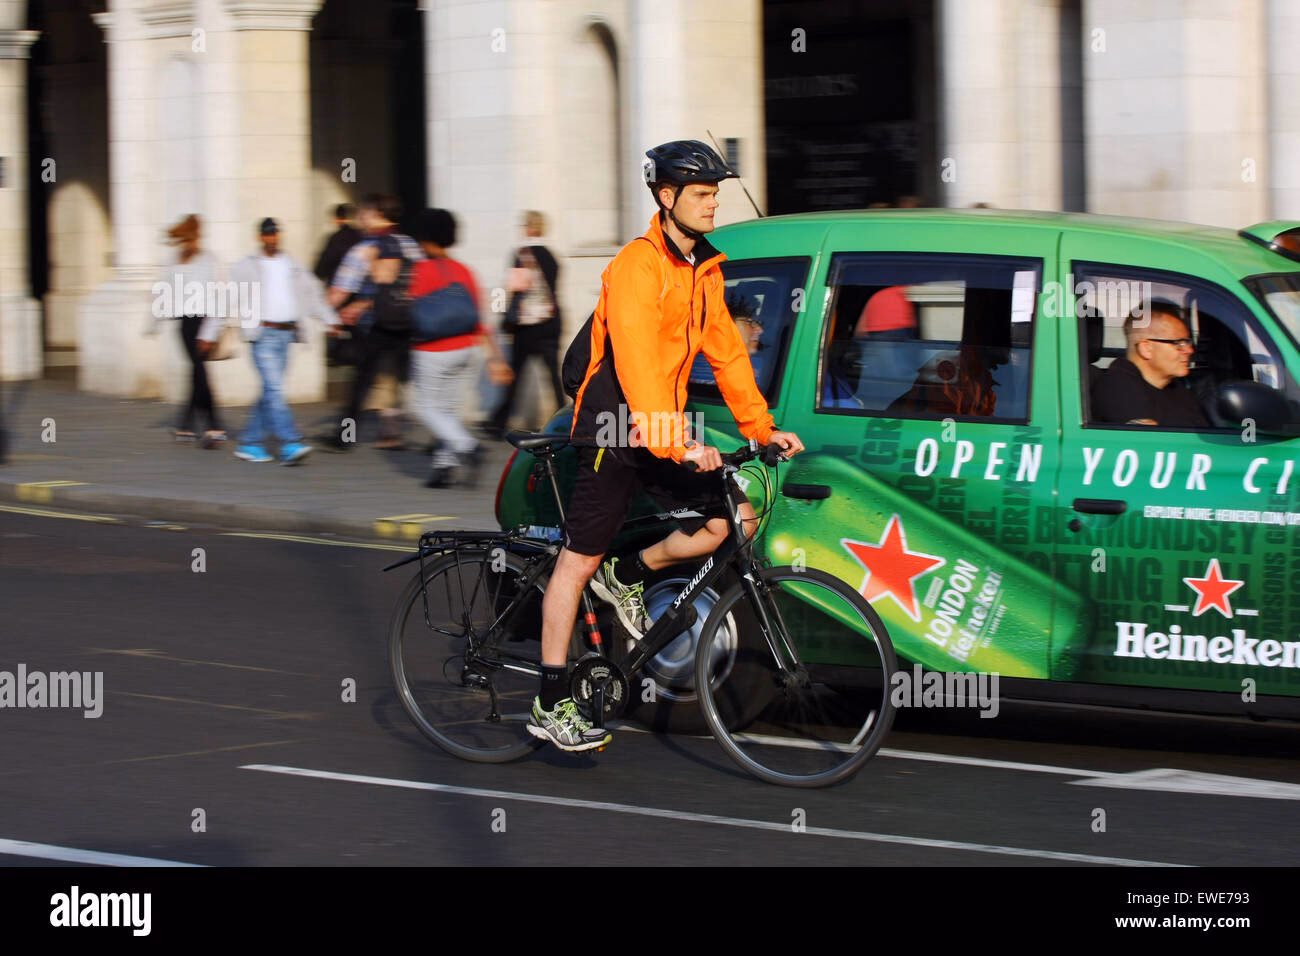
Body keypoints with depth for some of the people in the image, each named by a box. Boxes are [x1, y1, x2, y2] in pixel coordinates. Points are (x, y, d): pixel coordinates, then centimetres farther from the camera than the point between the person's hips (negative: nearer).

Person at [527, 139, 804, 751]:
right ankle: (551, 706, 0)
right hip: (615, 428, -8)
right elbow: (636, 361, -27)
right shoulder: (638, 265, -17)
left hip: (665, 428, 8)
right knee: (580, 560, -4)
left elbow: (725, 351, 14)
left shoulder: (704, 270, 10)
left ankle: (627, 579, 16)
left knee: (739, 517, -4)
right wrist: (676, 443, -35)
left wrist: (761, 427, 6)